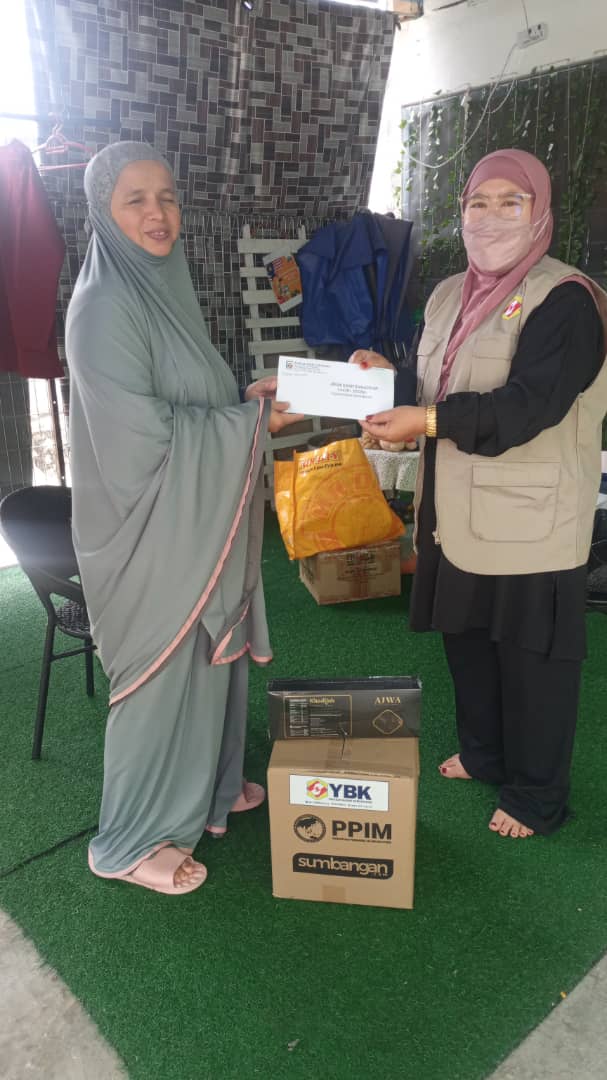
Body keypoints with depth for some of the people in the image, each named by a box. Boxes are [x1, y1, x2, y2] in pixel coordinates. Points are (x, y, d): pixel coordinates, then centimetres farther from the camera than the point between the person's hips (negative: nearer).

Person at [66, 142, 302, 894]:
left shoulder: (164, 286, 9)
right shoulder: (104, 307, -19)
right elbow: (145, 435, -24)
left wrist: (245, 399, 1)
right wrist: (251, 420, -16)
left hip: (196, 522, 9)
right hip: (150, 531, -9)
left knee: (208, 657, 20)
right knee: (161, 672, 5)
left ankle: (205, 788, 44)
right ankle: (131, 841, 27)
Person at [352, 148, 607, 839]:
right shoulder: (449, 297, 12)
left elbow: (527, 406, -22)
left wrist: (428, 421, -27)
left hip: (530, 521, -7)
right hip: (459, 511, 7)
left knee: (532, 658, 4)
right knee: (466, 638, 18)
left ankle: (536, 797, 24)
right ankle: (483, 755, 41)